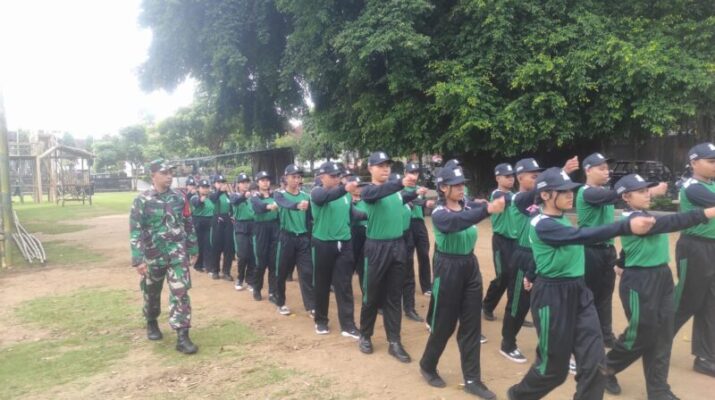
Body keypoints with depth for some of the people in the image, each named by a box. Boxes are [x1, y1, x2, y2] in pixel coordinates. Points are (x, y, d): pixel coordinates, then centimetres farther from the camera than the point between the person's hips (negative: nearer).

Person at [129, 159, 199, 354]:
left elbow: (188, 224, 10)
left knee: (181, 292, -6)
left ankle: (182, 336, -3)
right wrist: (138, 259, -16)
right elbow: (135, 230, -11)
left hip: (178, 254, 1)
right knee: (152, 293, 17)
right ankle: (151, 323, 43)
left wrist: (192, 248, 11)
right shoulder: (142, 200, -9)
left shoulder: (178, 197, 2)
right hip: (153, 255, -1)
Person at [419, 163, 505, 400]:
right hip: (448, 268, -6)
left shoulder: (468, 206, 6)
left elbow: (481, 208, -8)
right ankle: (427, 366, 30)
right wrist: (488, 210, -49)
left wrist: (504, 201, -26)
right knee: (444, 324, 6)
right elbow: (457, 221, -37)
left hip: (470, 266, 6)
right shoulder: (439, 214, -18)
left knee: (472, 324, 7)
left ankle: (472, 380, 17)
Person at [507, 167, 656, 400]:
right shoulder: (542, 225, -20)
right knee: (554, 366, 6)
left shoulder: (562, 219, 9)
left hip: (578, 292, 8)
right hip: (552, 297, -8)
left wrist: (532, 276, 38)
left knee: (594, 361, 0)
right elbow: (583, 236, -35)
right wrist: (626, 226, -46)